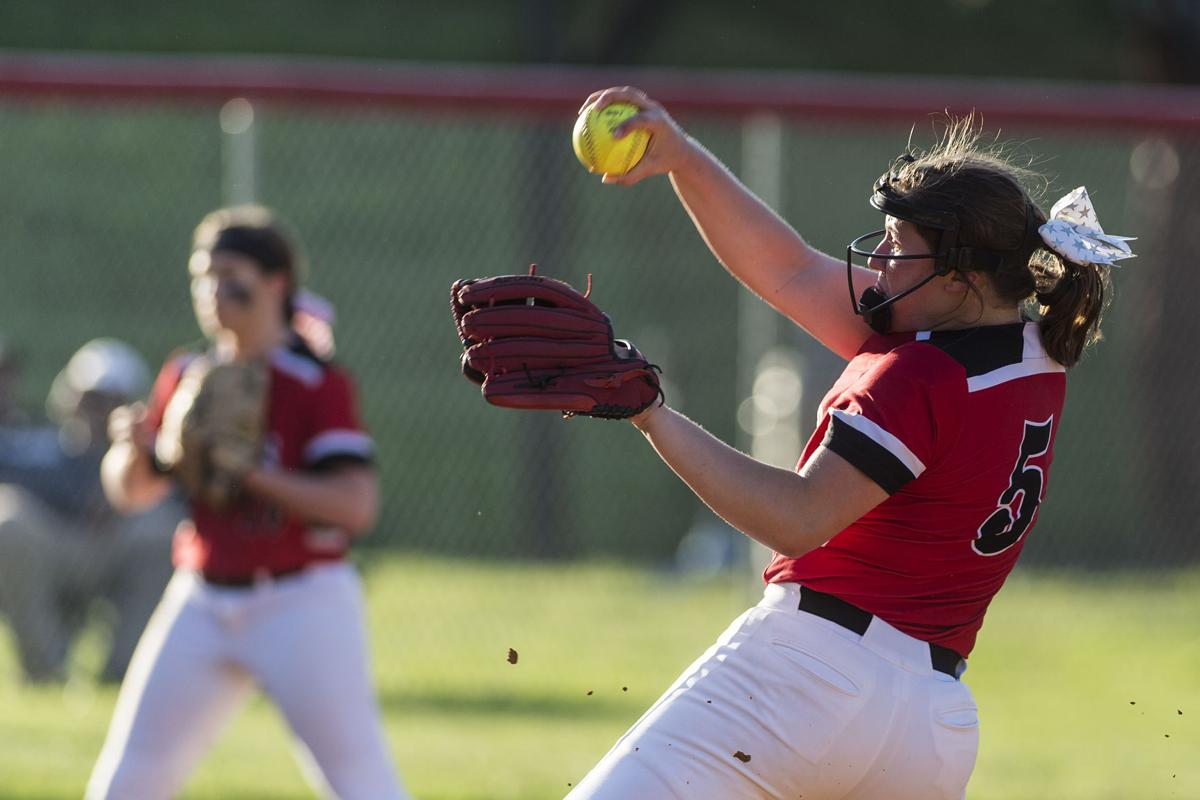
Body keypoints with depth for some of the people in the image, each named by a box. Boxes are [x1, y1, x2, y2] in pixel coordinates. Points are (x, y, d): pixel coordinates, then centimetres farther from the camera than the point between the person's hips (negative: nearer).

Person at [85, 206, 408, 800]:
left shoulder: (318, 384, -10)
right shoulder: (187, 377, 8)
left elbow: (356, 505, -20)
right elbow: (129, 490, 13)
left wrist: (253, 474, -24)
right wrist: (134, 448, -9)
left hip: (304, 602, -6)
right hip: (203, 604, 6)